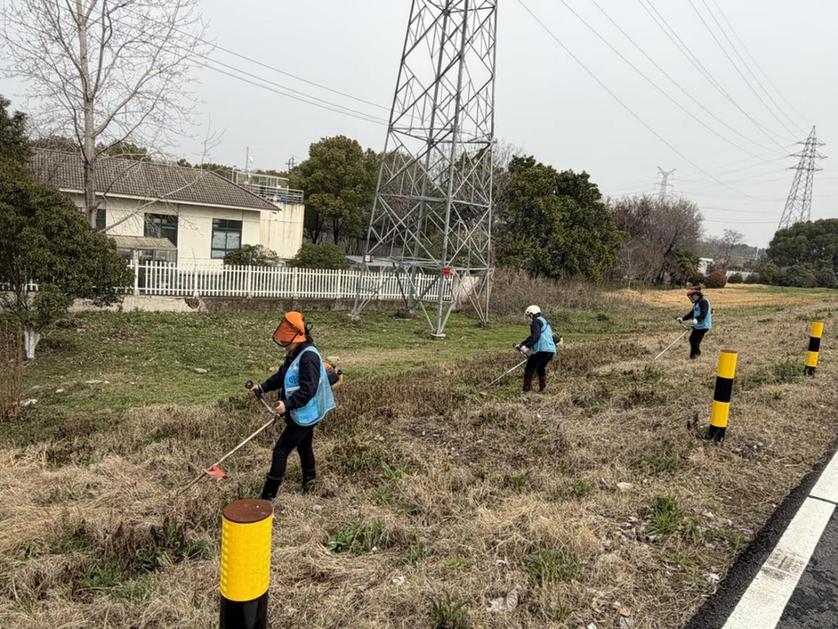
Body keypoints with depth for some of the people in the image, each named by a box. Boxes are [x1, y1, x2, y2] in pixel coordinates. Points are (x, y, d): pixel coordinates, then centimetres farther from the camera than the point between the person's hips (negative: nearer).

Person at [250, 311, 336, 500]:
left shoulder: (308, 356, -25)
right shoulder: (294, 354, 6)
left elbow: (308, 390, -29)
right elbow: (281, 376, 17)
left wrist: (287, 404, -35)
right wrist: (262, 388, 7)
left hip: (305, 415, -10)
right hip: (301, 413, 10)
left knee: (280, 451, -6)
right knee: (304, 447, 24)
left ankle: (268, 496, 1)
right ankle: (308, 481, 43)